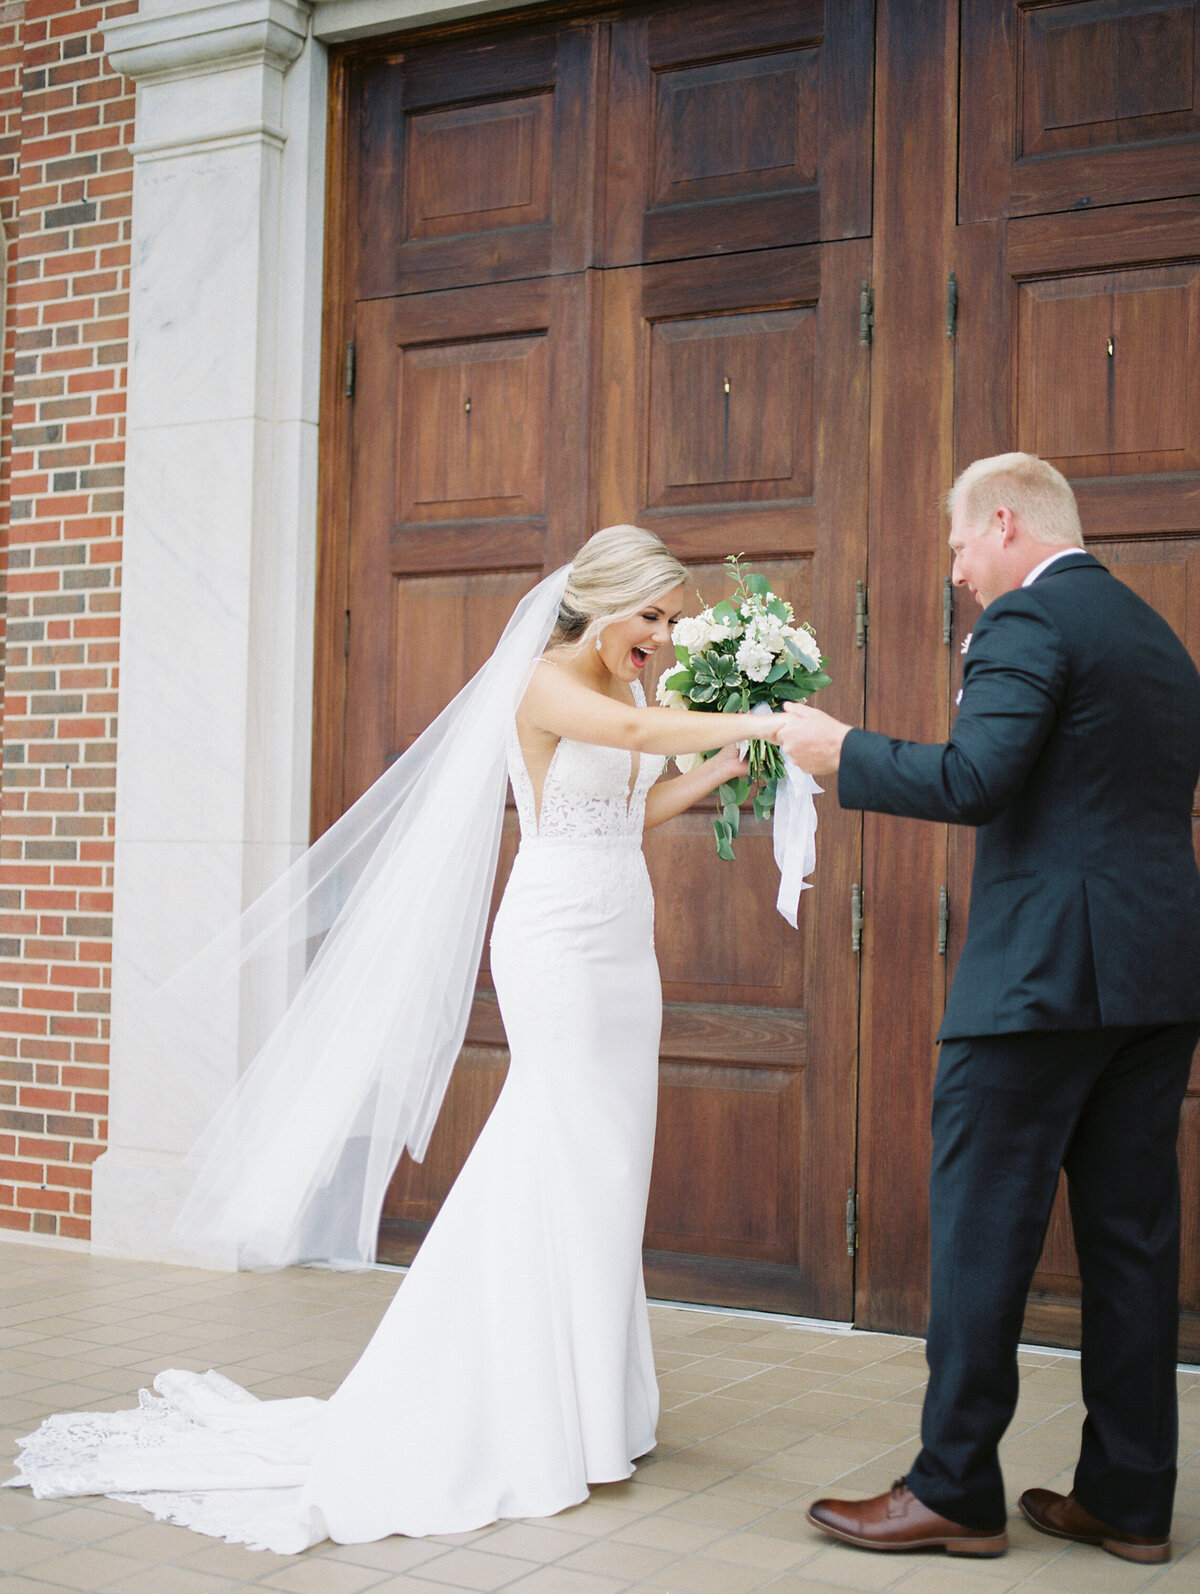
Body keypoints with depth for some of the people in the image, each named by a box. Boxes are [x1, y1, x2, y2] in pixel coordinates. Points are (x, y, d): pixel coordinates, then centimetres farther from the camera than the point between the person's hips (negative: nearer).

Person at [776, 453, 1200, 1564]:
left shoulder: (1027, 619, -9)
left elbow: (973, 780, -20)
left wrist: (843, 751, -7)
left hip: (1046, 972, -9)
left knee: (983, 1232, 0)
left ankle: (955, 1491, 8)